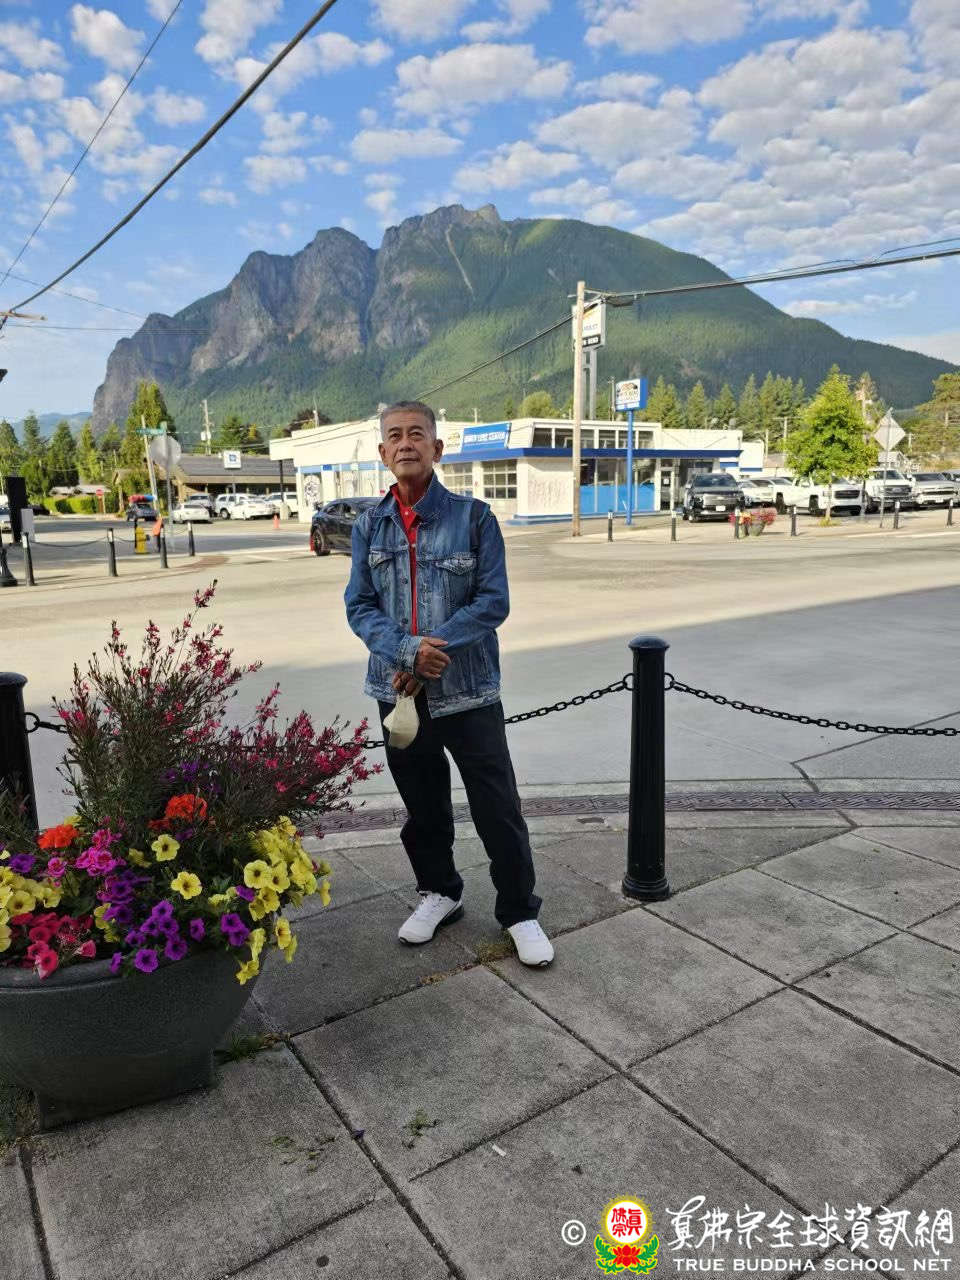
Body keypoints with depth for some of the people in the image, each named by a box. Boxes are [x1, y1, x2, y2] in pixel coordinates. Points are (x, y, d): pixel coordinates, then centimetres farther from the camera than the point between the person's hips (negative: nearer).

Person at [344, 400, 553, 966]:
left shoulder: (474, 516, -6)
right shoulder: (370, 524, 3)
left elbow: (494, 600, -10)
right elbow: (360, 605, 0)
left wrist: (430, 650, -18)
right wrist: (407, 651, -18)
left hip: (468, 689, -3)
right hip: (400, 690, 3)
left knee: (498, 809, 3)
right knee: (422, 805, 18)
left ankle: (520, 911, 22)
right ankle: (439, 892, 40)